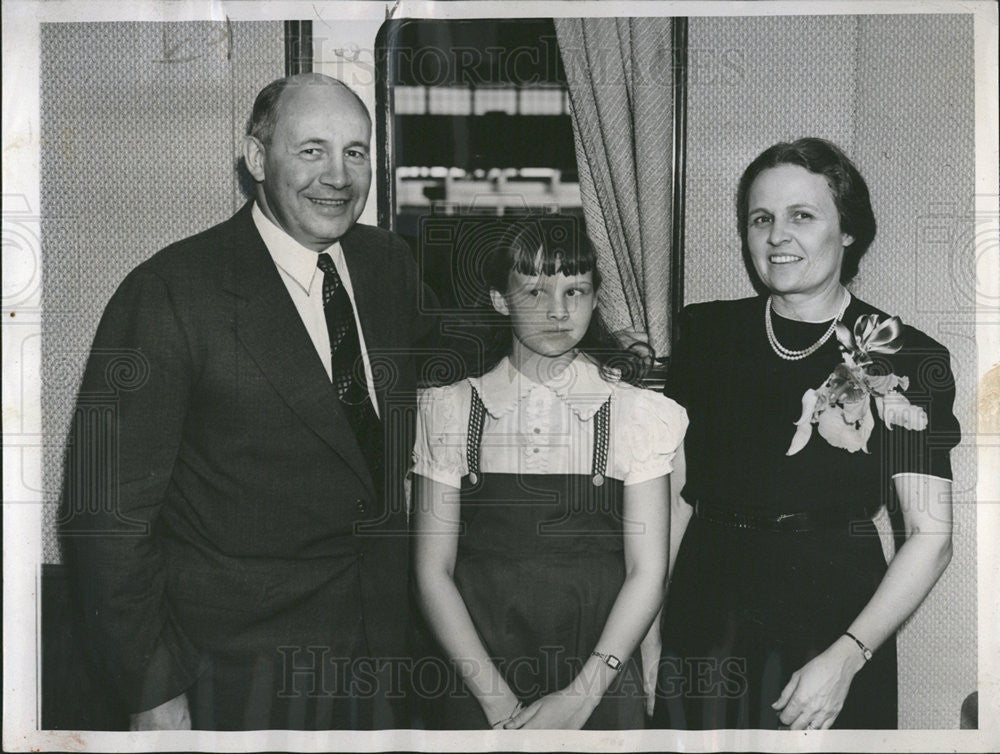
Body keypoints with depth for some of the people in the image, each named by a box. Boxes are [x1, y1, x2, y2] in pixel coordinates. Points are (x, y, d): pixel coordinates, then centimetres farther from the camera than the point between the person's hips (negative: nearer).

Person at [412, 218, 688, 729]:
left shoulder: (638, 413, -1)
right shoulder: (449, 411, 0)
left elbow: (647, 572, -4)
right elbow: (433, 569, -3)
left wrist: (580, 697, -13)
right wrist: (499, 702, -11)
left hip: (600, 691, 0)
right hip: (477, 689, 0)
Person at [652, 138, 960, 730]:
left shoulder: (905, 359, -8)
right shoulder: (707, 332, 2)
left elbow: (931, 536, -11)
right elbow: (676, 492, 5)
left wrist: (846, 657, -19)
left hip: (835, 622, -2)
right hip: (704, 621, 3)